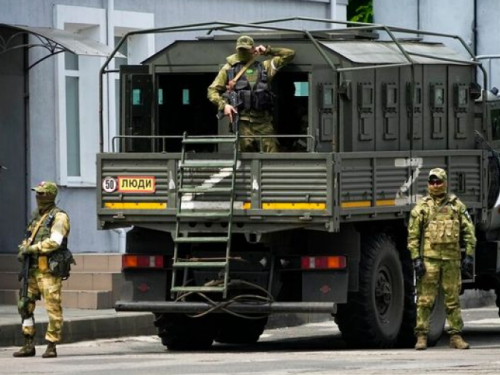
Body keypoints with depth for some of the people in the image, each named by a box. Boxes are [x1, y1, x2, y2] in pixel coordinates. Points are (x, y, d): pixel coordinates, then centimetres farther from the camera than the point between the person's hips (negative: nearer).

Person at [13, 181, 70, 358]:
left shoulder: (59, 217, -7)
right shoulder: (36, 216, 18)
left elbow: (54, 242, -20)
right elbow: (29, 238, 25)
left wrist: (32, 248, -16)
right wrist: (23, 249, 3)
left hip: (49, 270, -8)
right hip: (33, 269, 8)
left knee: (53, 307, -6)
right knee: (25, 305, 7)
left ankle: (51, 346, -3)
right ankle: (29, 345, 13)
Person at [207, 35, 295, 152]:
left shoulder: (265, 67, 19)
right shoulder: (229, 69, 14)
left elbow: (290, 54, 22)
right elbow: (212, 90, 10)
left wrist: (268, 51, 16)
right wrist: (223, 105, -7)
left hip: (263, 120, 1)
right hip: (242, 121, -1)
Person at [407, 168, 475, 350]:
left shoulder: (457, 205, 10)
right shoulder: (422, 206, 5)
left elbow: (469, 231, 11)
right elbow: (413, 235, 3)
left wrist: (469, 256, 3)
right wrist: (416, 258, -6)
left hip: (452, 259, 2)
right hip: (429, 258, -2)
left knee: (453, 299, 6)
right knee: (425, 299, -4)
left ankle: (456, 336, 11)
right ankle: (421, 336, -1)